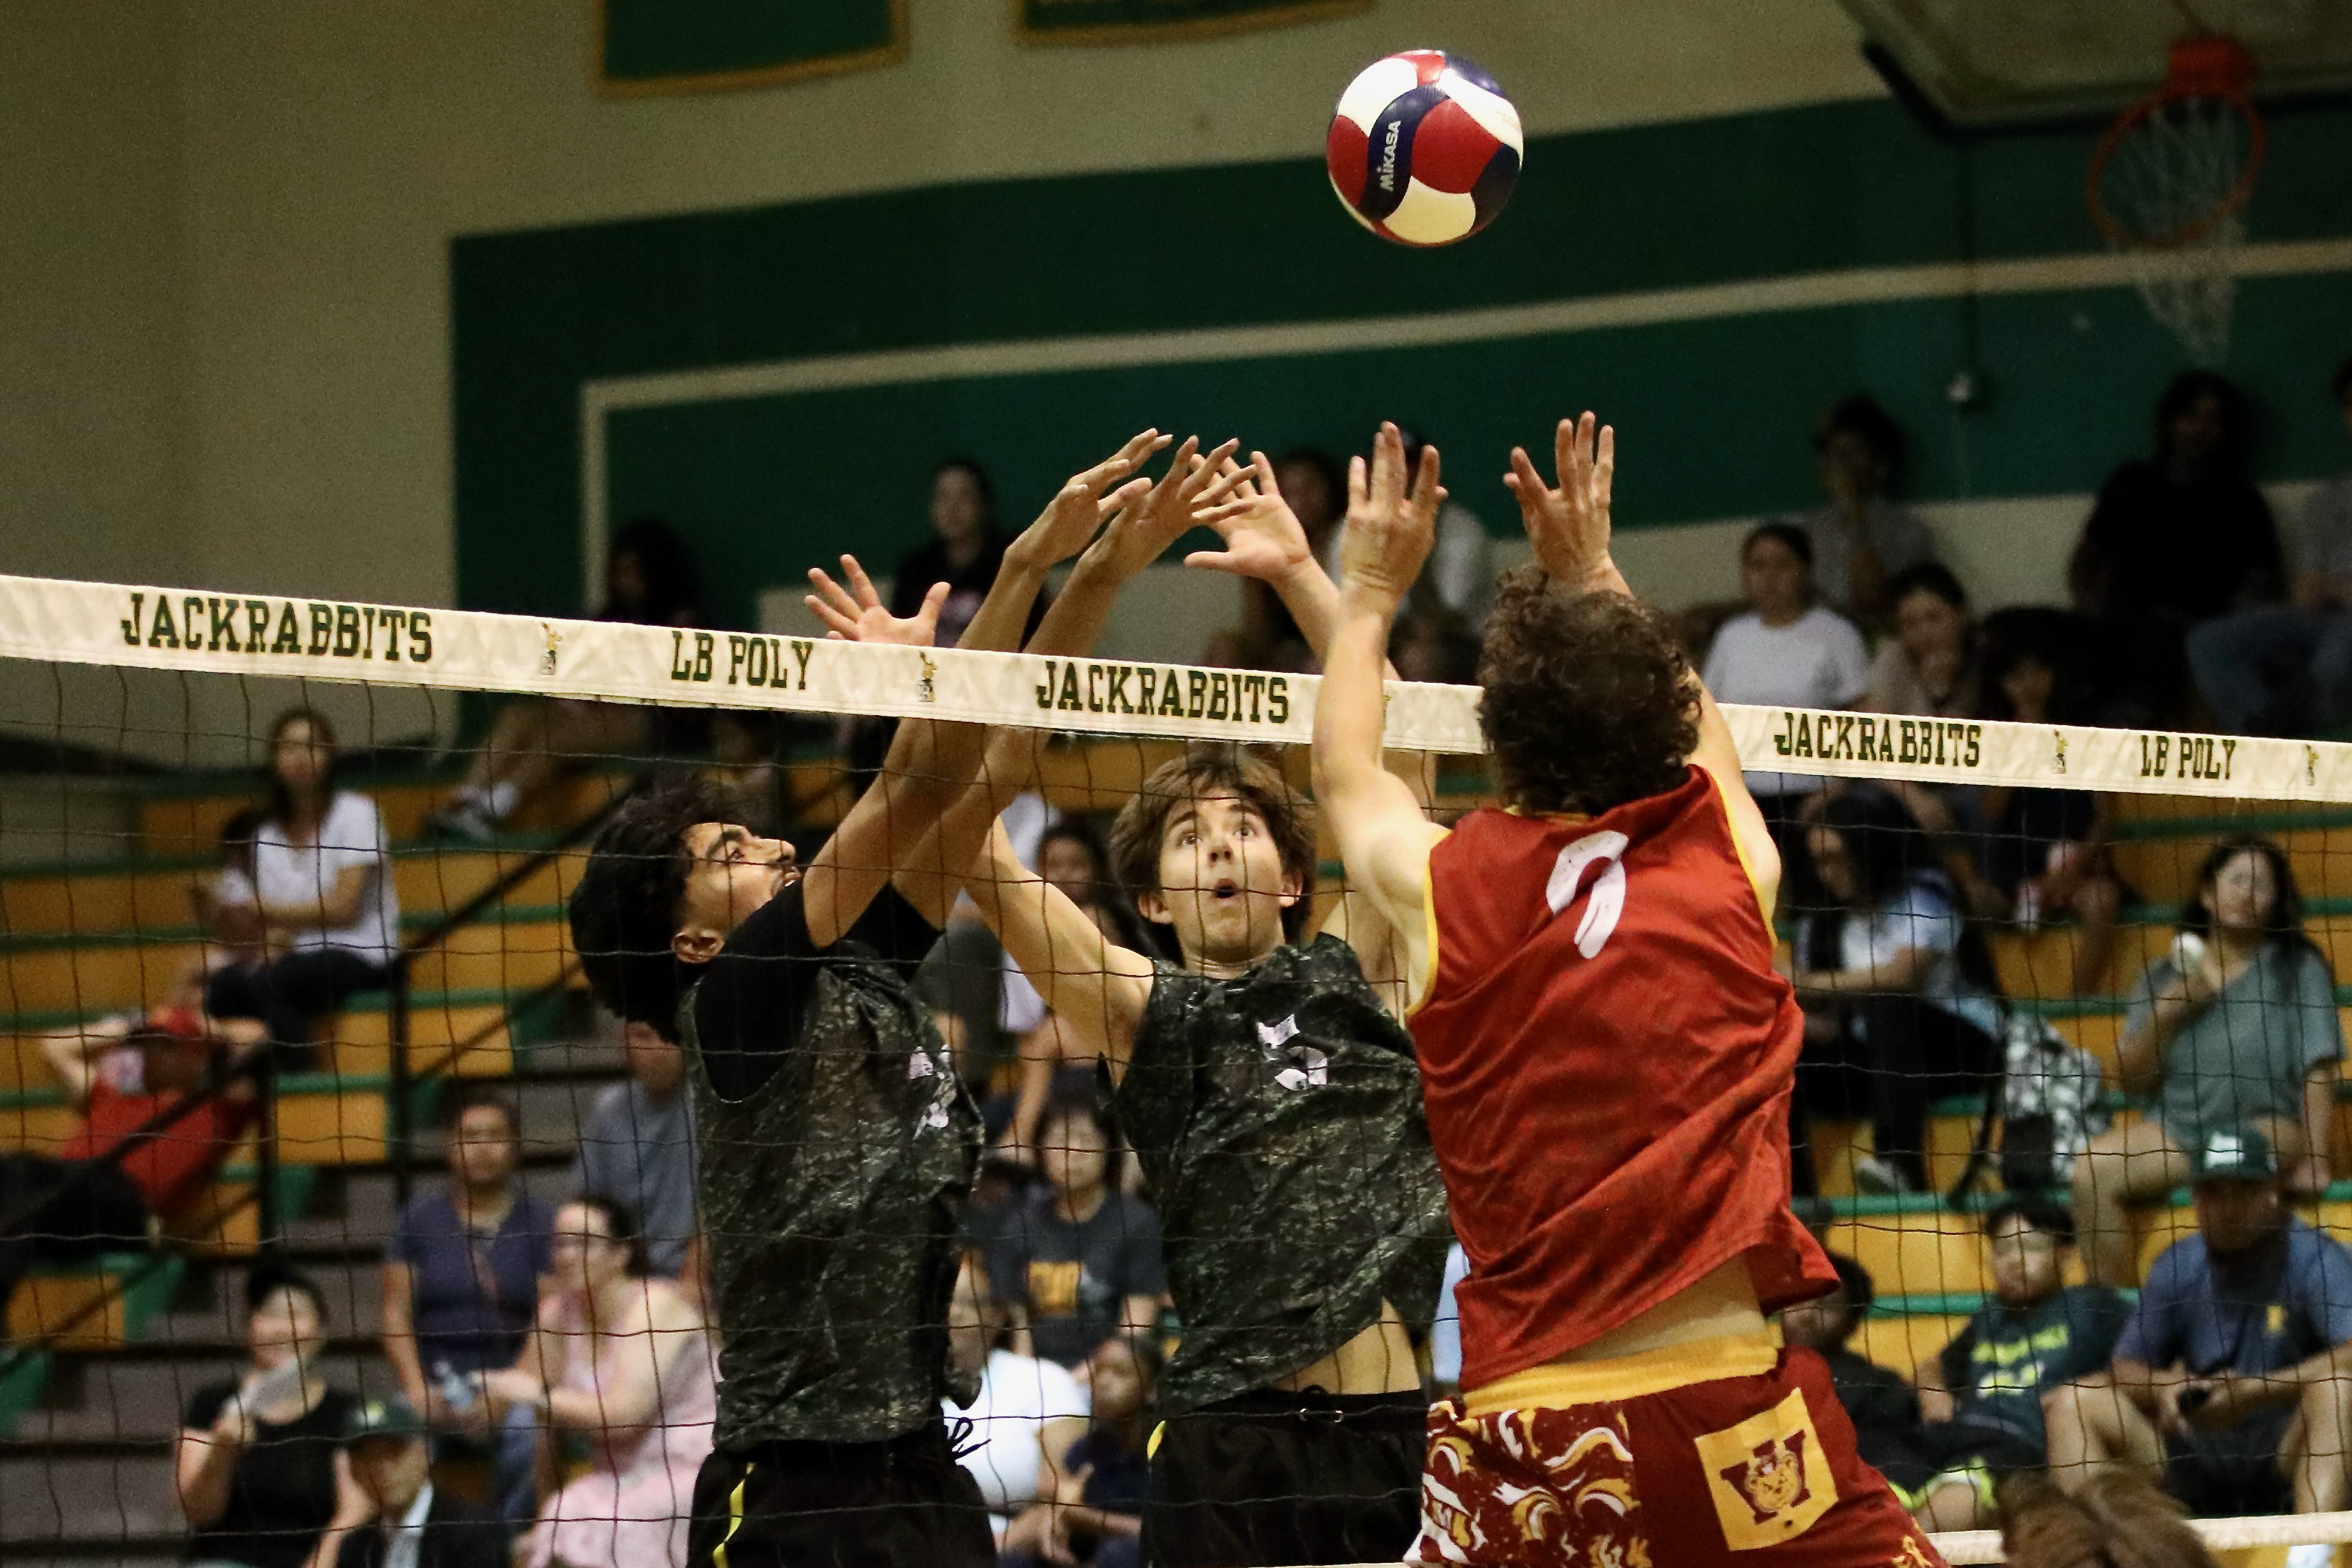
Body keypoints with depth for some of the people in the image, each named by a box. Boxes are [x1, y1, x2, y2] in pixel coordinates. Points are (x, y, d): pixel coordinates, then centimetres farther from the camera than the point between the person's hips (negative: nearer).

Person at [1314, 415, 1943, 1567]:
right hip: (1733, 1412, 0)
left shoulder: (1450, 886, 5)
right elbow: (1692, 726, 32)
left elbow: (1344, 772, 30)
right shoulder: (1728, 865, 7)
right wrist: (1593, 575, 45)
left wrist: (1371, 591, 45)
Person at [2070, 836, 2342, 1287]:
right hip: (2175, 1130, 4)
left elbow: (2318, 1074, -5)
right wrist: (2165, 1013, -6)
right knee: (2090, 1174, -23)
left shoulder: (2299, 969, 3)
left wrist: (2314, 1162, -17)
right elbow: (2132, 1080, 10)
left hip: (2266, 1127, -4)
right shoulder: (2165, 975, 13)